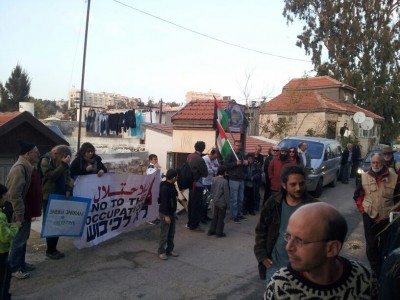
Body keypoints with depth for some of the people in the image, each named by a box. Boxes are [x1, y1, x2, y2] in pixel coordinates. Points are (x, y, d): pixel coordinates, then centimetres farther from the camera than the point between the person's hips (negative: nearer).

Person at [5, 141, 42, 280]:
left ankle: (20, 263, 33)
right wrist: (19, 215, -24)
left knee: (23, 238, 19)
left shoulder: (28, 166, 8)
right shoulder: (20, 168, -24)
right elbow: (14, 194, -26)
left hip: (26, 210, 10)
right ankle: (13, 268, 13)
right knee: (18, 240, 1)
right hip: (19, 211, -10)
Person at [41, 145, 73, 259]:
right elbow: (51, 176, -22)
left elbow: (68, 176, 13)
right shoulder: (46, 161, -9)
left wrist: (68, 189, -3)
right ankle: (50, 250, 12)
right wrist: (63, 164, -26)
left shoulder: (63, 163, 8)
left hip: (60, 196, 6)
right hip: (49, 197, -6)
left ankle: (54, 248, 20)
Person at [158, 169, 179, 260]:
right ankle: (161, 252, 14)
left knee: (171, 234, 15)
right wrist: (166, 215, -22)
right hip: (165, 213, -9)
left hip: (172, 212, 9)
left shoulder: (171, 185, 7)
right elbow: (164, 202, -23)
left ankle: (170, 250, 27)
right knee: (164, 234, 2)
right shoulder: (164, 187, -22)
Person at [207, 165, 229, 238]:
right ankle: (219, 232, 12)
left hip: (215, 202, 6)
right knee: (221, 217, 5)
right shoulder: (224, 181, -19)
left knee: (215, 216, 18)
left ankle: (211, 231, 23)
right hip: (222, 203, -6)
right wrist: (227, 202, -5)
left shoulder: (214, 179, 1)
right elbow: (226, 193, -15)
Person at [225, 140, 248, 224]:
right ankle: (234, 216, 2)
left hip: (241, 179, 7)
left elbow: (244, 165, 27)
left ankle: (239, 213, 24)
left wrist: (246, 163, 4)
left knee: (240, 198, 13)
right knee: (234, 199, -4)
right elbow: (226, 165, -17)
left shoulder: (242, 154, 16)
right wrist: (236, 163, -23)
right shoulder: (230, 155, -7)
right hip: (234, 179, -7)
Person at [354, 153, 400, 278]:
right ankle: (374, 268, 28)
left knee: (385, 243, 15)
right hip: (369, 216, 1)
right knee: (371, 243, 11)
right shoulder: (364, 176, -3)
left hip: (386, 217, -1)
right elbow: (357, 195, 7)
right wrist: (361, 209, 1)